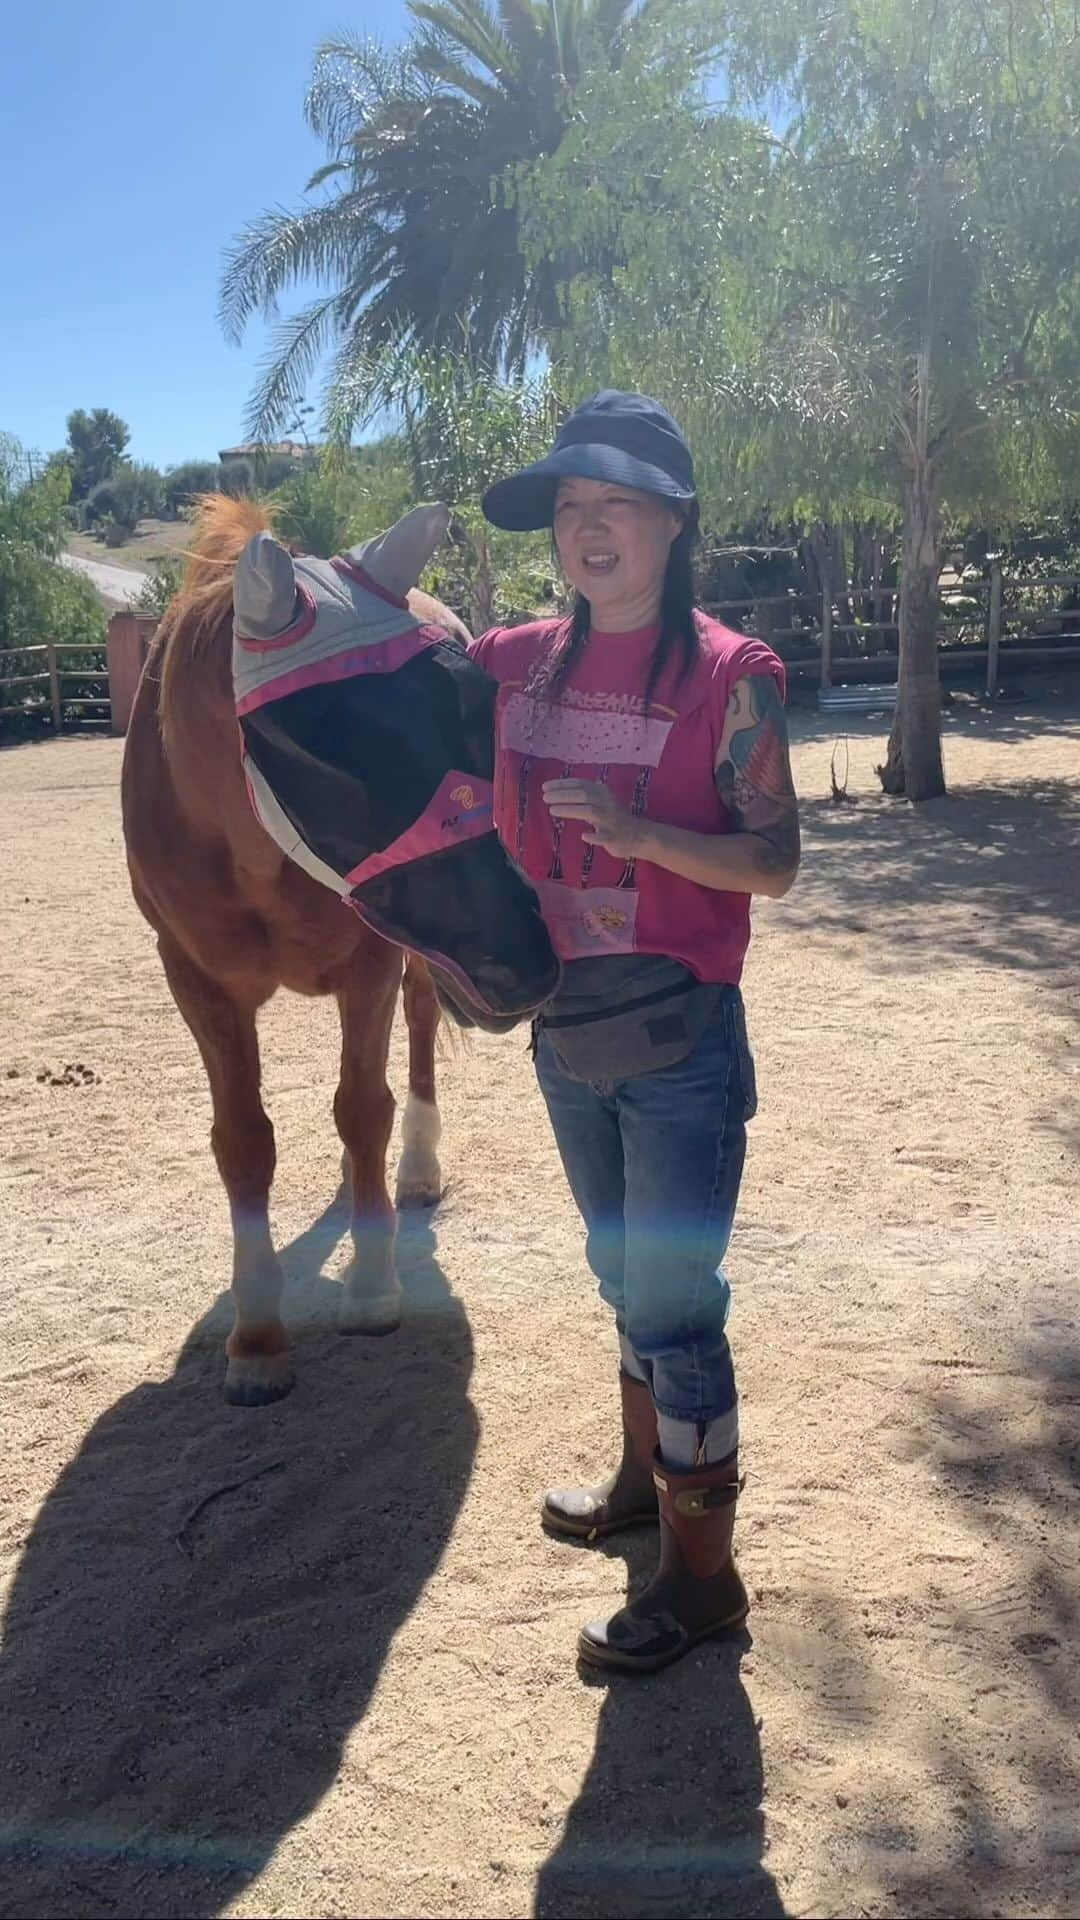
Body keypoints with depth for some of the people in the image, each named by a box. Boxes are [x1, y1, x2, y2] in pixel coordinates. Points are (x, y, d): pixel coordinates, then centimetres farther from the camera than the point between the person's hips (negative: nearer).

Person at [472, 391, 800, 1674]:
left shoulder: (729, 676, -12)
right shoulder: (519, 664, 2)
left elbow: (774, 862, -13)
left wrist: (638, 830, -28)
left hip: (680, 1040, -6)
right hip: (567, 1033, 6)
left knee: (673, 1305, 2)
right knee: (623, 1279, 23)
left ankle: (703, 1574, 21)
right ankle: (644, 1480, 45)